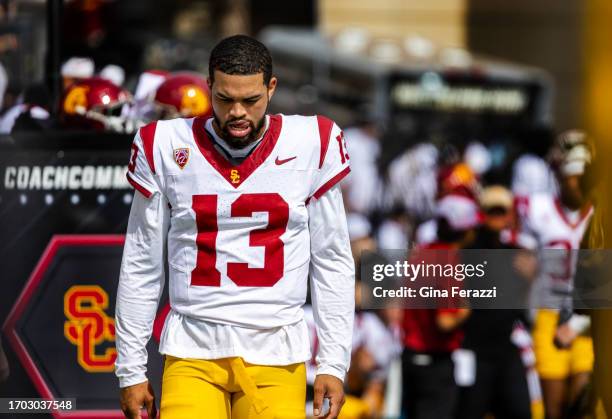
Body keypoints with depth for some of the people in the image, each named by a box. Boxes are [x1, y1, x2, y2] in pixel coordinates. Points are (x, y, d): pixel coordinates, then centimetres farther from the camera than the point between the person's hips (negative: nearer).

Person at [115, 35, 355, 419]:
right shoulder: (166, 147, 1)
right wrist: (131, 370, 7)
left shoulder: (311, 144, 0)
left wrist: (333, 363, 1)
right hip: (193, 353, 0)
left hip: (277, 356, 0)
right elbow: (141, 267, 8)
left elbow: (332, 262, 6)